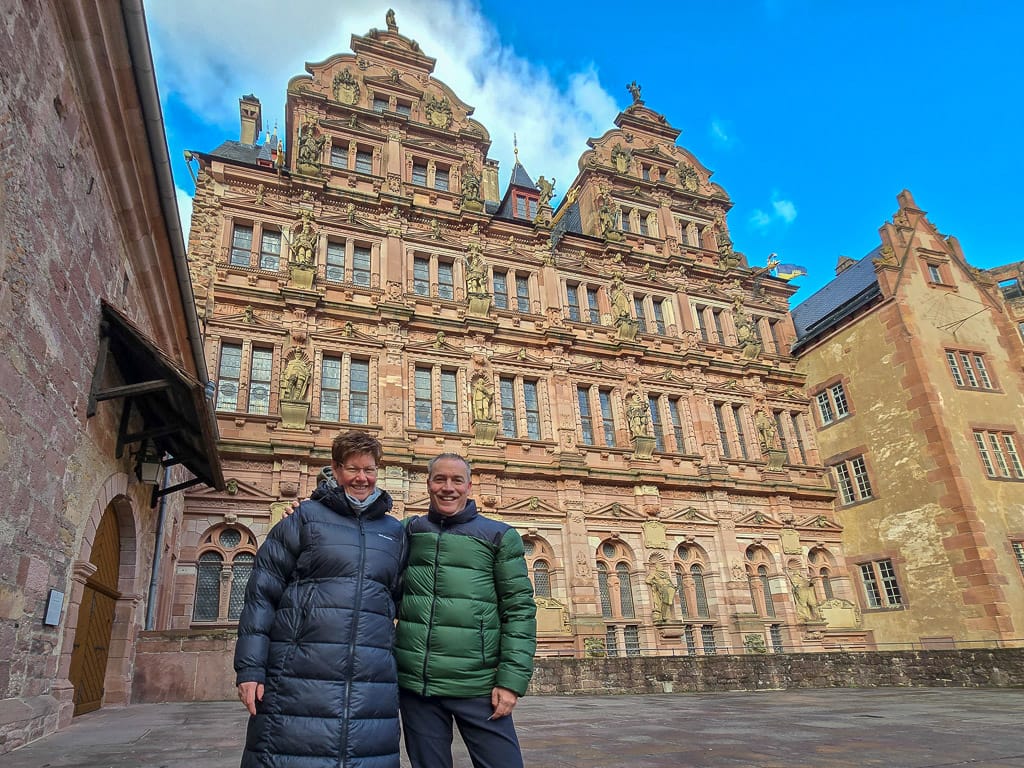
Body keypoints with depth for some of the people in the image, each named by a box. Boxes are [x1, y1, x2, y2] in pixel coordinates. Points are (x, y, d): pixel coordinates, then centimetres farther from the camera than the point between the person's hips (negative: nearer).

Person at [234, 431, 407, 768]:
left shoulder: (394, 532, 13)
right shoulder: (306, 518, 2)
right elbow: (262, 592, -1)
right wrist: (250, 668, -6)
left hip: (372, 682, 3)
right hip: (301, 676, -3)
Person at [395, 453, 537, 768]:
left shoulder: (499, 536, 0)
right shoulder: (408, 531, 8)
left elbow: (519, 609, -2)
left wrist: (512, 679, -11)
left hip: (478, 685, -2)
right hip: (414, 683, 3)